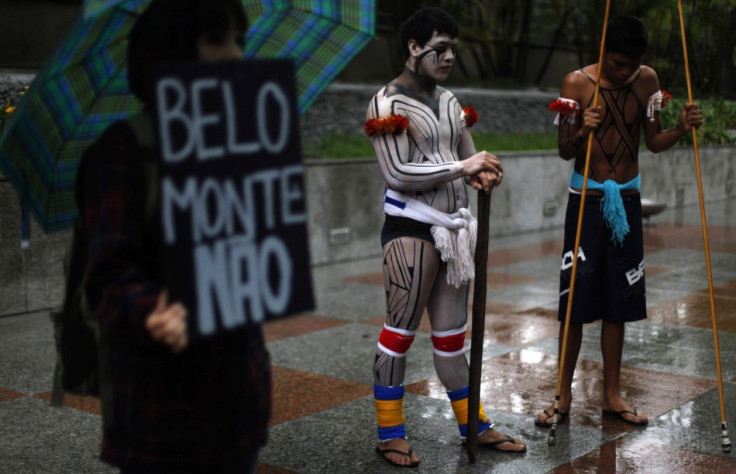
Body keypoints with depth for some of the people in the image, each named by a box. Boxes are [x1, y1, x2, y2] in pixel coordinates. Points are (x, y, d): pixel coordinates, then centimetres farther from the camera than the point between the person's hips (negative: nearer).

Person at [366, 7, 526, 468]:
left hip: (453, 228, 7)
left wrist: (485, 174, -6)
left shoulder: (449, 101, 15)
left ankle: (474, 424, 23)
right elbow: (398, 174, -18)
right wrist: (462, 167, -19)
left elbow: (467, 159, 18)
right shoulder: (388, 104, -8)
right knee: (400, 330, -1)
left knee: (452, 332, 14)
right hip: (411, 229, -7)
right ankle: (390, 434, 10)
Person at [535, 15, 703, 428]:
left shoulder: (647, 81, 0)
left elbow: (654, 142, 5)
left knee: (619, 302, 8)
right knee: (575, 301, -2)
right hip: (587, 200, -3)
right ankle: (564, 395, 11)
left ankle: (612, 394, 20)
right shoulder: (577, 83, -10)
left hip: (627, 201, 3)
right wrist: (582, 132, -30)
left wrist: (682, 129, -14)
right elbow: (565, 151, -9)